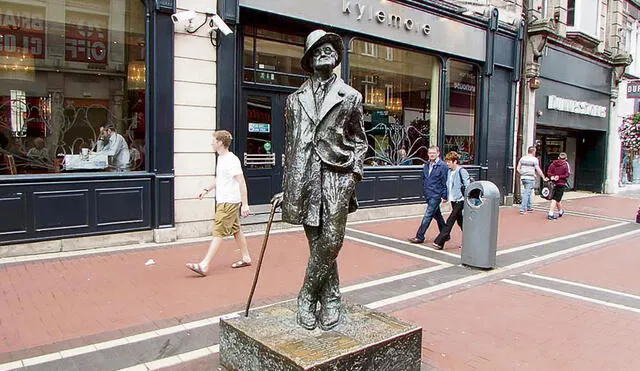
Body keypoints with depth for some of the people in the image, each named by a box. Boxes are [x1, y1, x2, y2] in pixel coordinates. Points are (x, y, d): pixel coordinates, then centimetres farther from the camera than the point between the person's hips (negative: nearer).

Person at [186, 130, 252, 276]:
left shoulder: (232, 160, -17)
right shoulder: (221, 159, 14)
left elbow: (241, 182, -21)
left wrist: (245, 204, -23)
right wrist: (206, 190, 24)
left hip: (229, 202, -10)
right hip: (223, 201, 10)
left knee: (218, 232, -9)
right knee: (236, 230, 16)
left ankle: (204, 266, -9)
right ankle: (246, 258, 27)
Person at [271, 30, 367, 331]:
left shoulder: (351, 97, 11)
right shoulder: (295, 99, 16)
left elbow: (359, 141, 15)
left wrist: (354, 173, -1)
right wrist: (286, 188, 16)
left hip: (337, 175, -1)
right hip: (304, 177, 2)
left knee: (331, 241, -9)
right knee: (317, 243, 3)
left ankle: (306, 297, 9)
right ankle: (330, 301, 17)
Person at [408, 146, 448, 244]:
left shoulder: (442, 166, -11)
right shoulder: (427, 165, 9)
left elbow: (445, 182, -12)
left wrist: (444, 196, -13)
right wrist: (425, 189, 15)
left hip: (436, 195, -8)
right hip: (428, 195, 8)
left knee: (428, 215, -7)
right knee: (437, 215, 16)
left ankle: (419, 237, -3)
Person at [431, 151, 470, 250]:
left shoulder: (461, 171, -13)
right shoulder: (449, 171, 11)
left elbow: (467, 186, -14)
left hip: (459, 200, -9)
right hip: (453, 200, 9)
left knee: (450, 221, -11)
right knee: (460, 221, 15)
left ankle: (439, 242, -13)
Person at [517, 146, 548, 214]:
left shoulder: (522, 158, 8)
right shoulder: (534, 159, -8)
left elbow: (518, 168, 9)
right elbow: (538, 170, -8)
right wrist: (544, 178, 1)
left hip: (523, 177, 6)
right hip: (530, 178, -6)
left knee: (527, 192, 18)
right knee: (527, 193, -4)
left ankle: (529, 207, 26)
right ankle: (522, 209, -7)